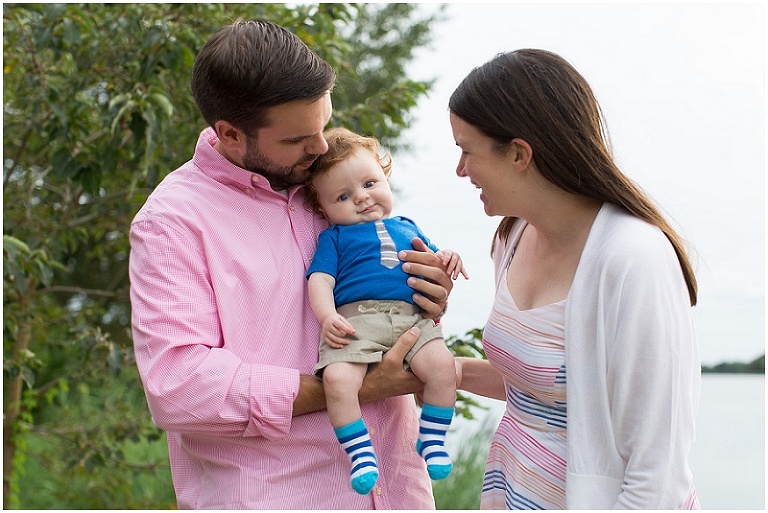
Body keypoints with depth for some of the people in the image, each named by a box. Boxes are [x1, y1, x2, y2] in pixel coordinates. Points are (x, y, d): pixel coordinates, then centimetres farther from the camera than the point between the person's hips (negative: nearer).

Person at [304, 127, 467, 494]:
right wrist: (327, 317, -13)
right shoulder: (334, 236, 20)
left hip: (412, 317, 3)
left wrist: (446, 259, 8)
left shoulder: (406, 227, 32)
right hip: (354, 320, -2)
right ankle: (359, 451, -15)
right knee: (337, 378, -30)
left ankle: (432, 439, -7)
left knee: (441, 364, -25)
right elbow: (320, 279, 6)